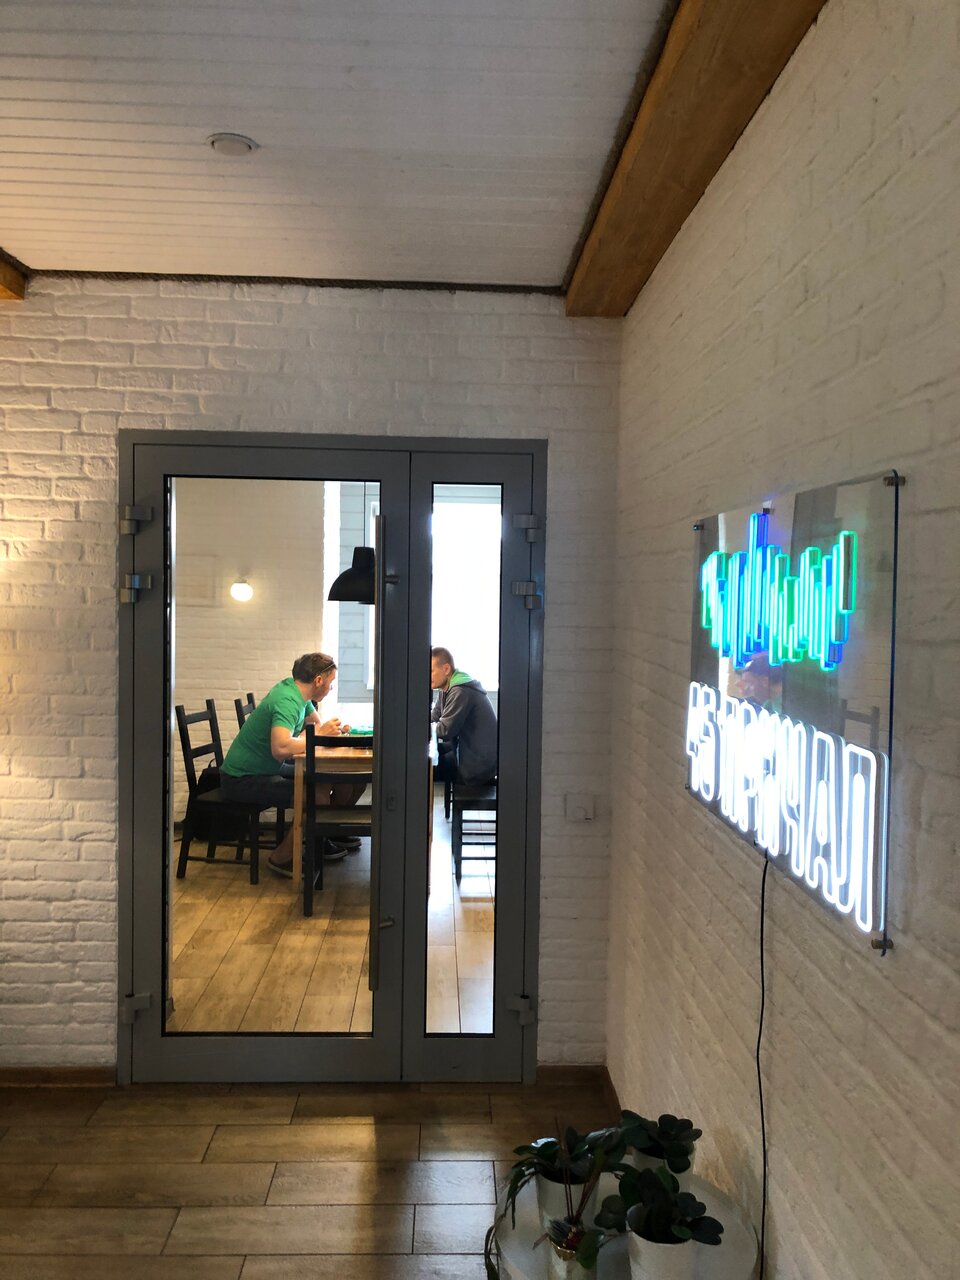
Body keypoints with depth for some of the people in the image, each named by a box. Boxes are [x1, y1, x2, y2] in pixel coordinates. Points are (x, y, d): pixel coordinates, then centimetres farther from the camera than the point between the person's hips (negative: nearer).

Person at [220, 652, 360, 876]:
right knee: (316, 797, -26)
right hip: (242, 779, -10)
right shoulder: (287, 702, -25)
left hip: (267, 771, 10)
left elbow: (317, 723, 20)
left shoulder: (297, 691, 4)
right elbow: (281, 747, -41)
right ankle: (282, 857, -10)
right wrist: (319, 736, -26)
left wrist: (334, 729, -3)